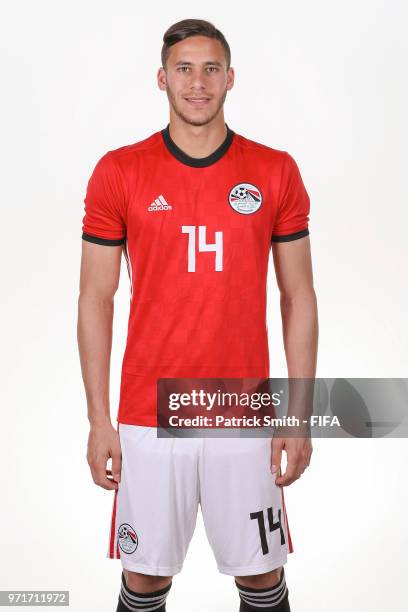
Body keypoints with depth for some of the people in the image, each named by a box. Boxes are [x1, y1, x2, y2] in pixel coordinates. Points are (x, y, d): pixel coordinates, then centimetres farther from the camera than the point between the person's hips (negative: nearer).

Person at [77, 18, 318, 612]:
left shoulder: (276, 172, 0)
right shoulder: (118, 172, -1)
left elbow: (298, 296, 4)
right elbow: (95, 299, 1)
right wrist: (98, 418, -1)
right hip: (148, 419, 0)